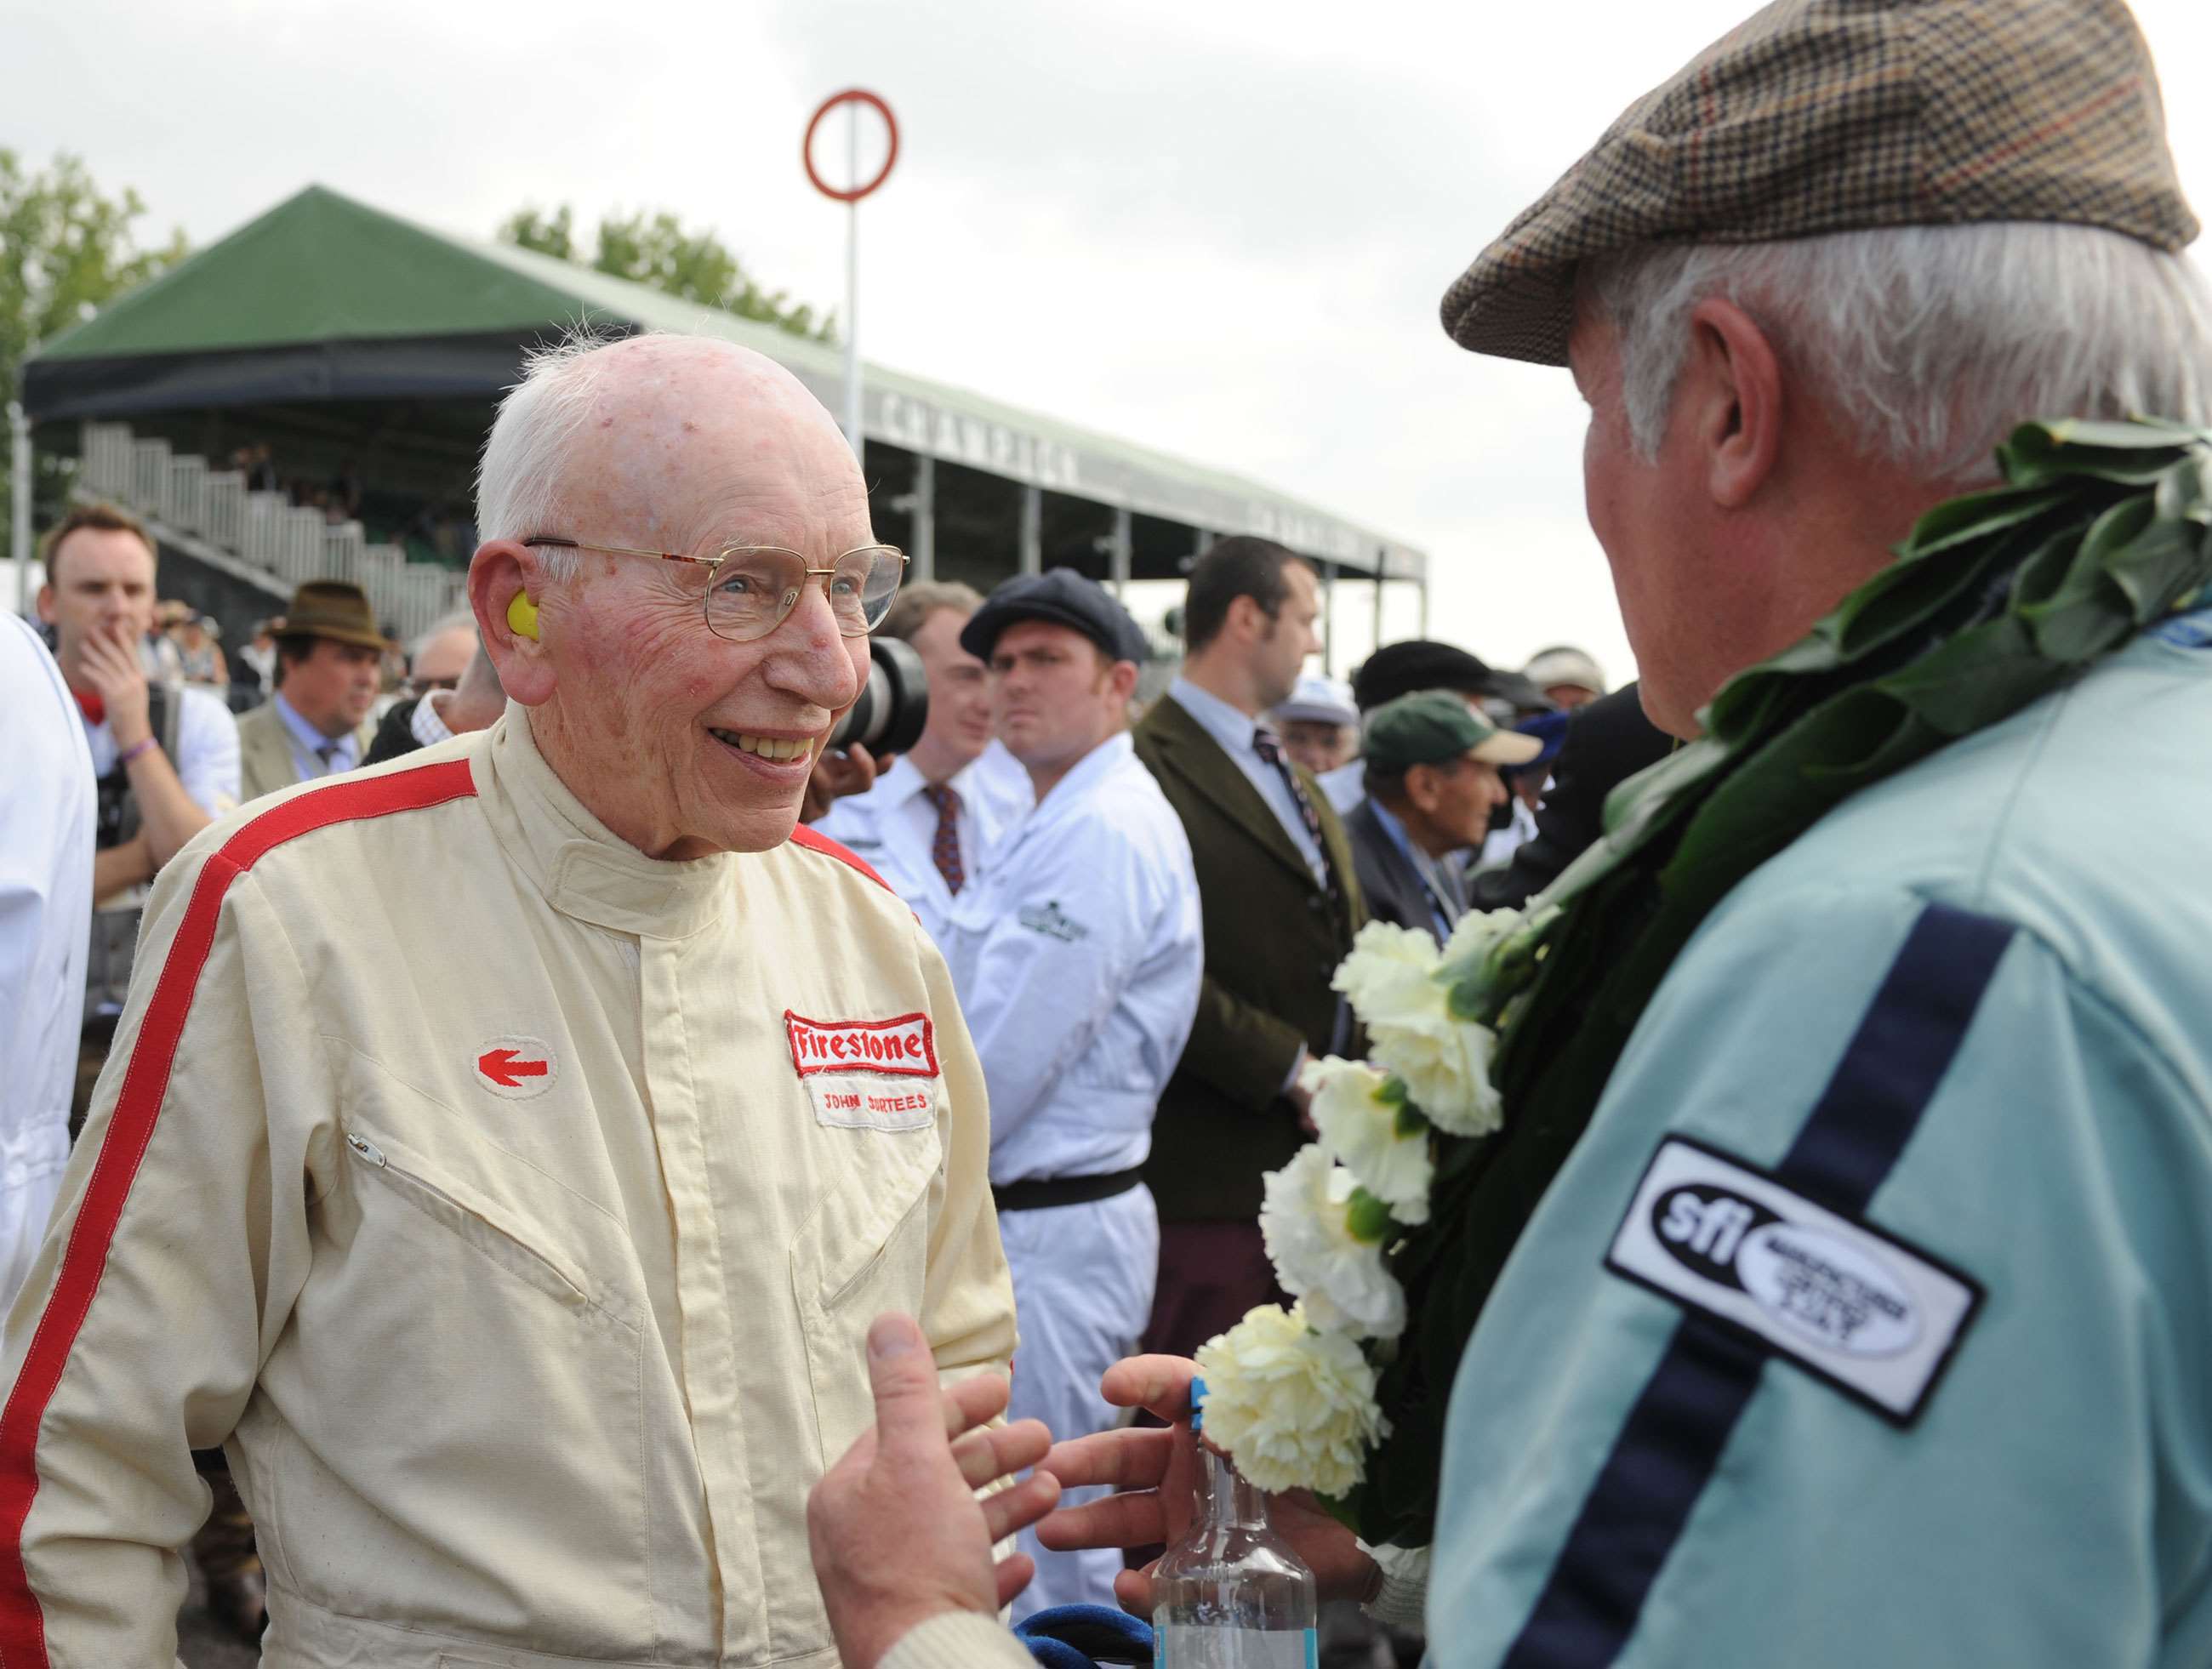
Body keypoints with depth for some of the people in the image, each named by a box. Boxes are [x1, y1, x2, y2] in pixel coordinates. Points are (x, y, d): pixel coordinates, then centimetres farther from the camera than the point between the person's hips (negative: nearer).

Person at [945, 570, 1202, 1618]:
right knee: (1056, 1539, 19)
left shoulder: (1104, 832, -17)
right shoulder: (1055, 826, 17)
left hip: (1050, 1230, -10)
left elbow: (1002, 1058, -21)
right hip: (1020, 1217, 10)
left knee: (1043, 1560, -1)